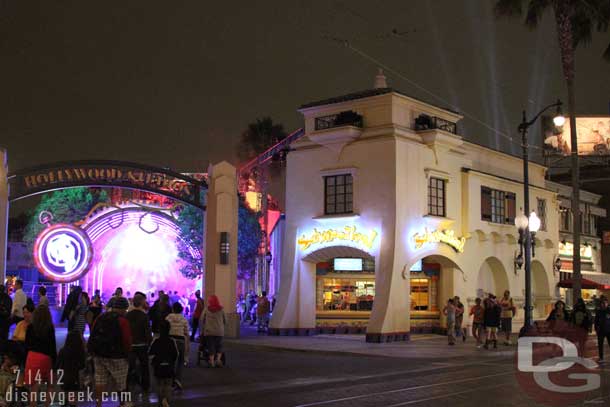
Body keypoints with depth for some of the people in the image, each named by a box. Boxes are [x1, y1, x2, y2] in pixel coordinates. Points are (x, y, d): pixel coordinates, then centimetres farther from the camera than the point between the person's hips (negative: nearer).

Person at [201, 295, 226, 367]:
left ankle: (212, 361, 4)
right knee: (219, 346, 13)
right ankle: (218, 359, -4)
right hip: (219, 331, 0)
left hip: (209, 331, 0)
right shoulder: (221, 310, -2)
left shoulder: (206, 310, -4)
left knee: (211, 346, 6)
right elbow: (225, 320, 6)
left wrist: (204, 327, 20)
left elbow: (202, 320, 2)